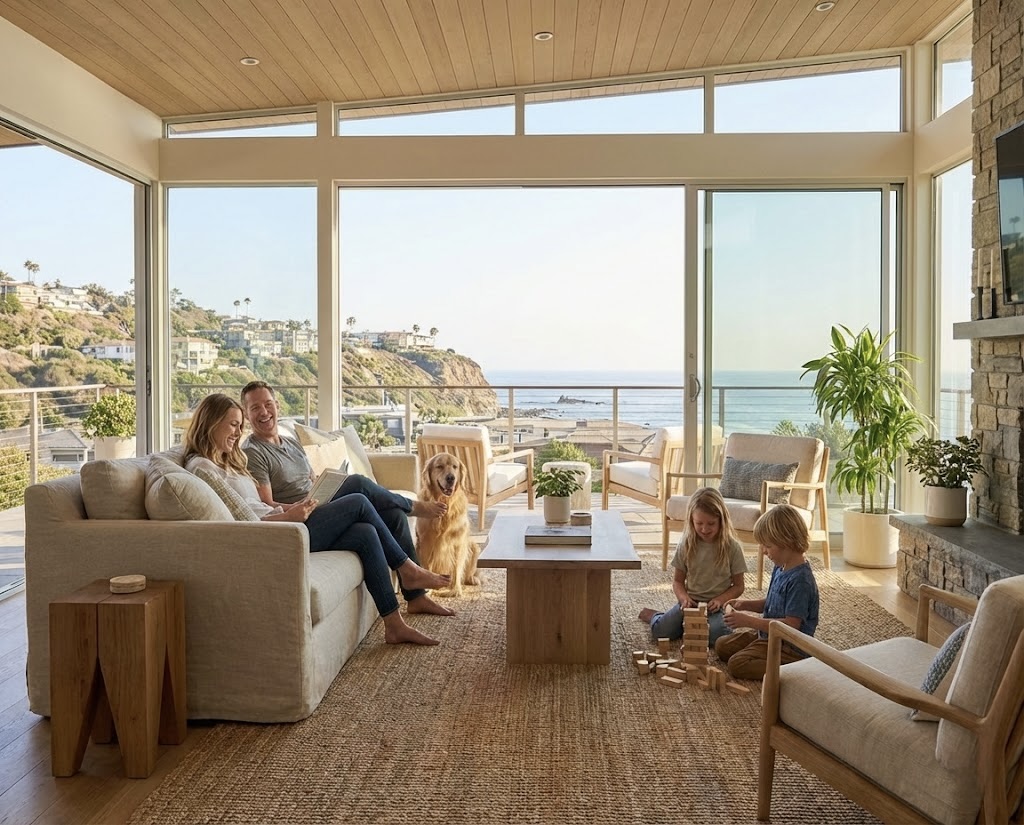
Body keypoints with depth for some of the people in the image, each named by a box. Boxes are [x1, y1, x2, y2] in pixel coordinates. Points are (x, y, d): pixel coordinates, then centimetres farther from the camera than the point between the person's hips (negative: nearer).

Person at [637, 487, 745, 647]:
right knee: (660, 631, -19)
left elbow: (738, 586, 1)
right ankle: (654, 616, 18)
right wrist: (684, 598, -13)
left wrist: (720, 600, -16)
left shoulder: (732, 547, -6)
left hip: (716, 605, -1)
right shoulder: (686, 545, 0)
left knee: (717, 636, -32)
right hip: (690, 602, 2)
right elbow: (678, 581, 8)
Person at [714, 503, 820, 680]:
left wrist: (749, 621, -24)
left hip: (790, 647, -10)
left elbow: (791, 624, -28)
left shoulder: (800, 581, -27)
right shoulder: (781, 568, 3)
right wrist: (746, 604, -1)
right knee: (721, 646, 13)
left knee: (736, 664, -20)